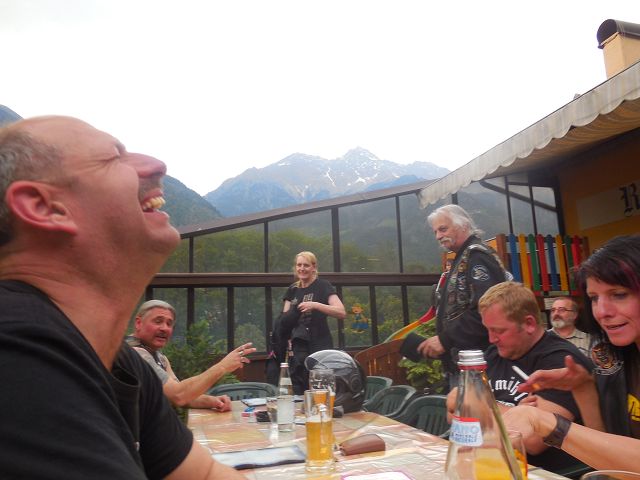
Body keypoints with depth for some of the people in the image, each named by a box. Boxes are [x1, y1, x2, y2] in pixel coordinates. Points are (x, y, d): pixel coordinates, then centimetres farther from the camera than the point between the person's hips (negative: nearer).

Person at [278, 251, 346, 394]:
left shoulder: (323, 286, -4)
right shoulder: (292, 290, 13)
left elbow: (342, 313, -16)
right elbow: (285, 320, 14)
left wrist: (315, 305, -24)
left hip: (320, 347, -5)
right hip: (298, 348, 5)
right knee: (299, 394, 8)